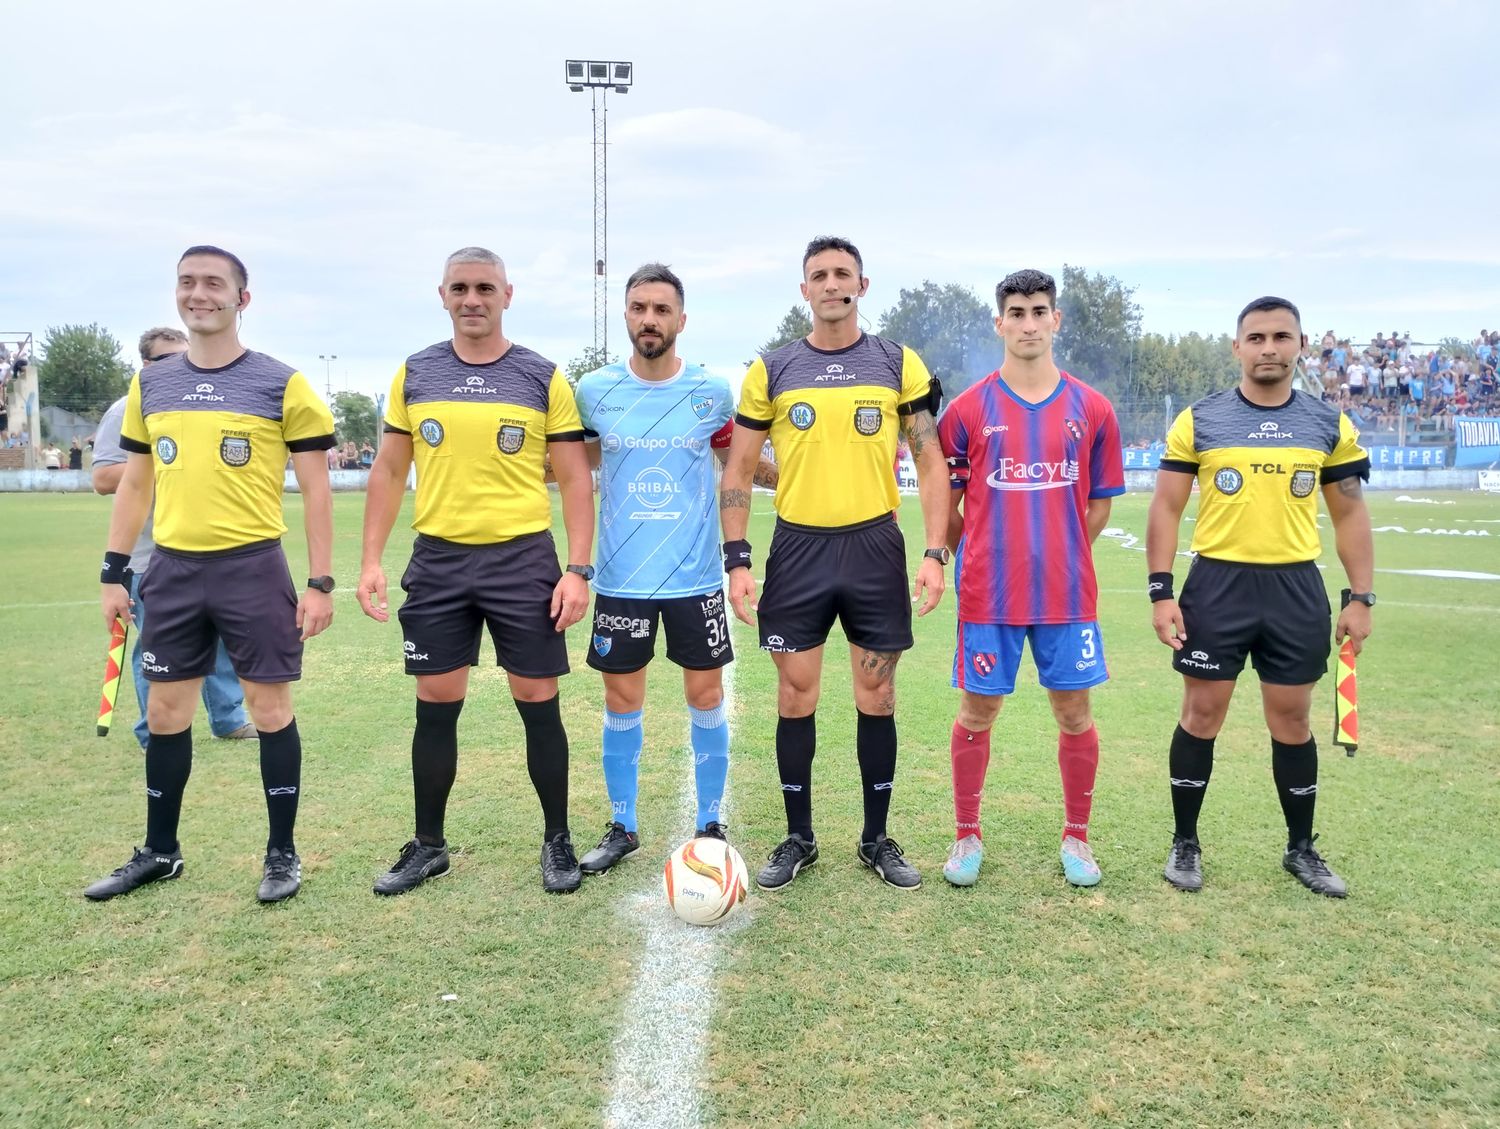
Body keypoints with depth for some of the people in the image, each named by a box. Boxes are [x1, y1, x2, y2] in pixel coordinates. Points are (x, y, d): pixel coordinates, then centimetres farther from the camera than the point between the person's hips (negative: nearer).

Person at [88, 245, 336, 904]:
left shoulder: (281, 384, -4)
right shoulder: (149, 385, 10)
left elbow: (315, 489, -4)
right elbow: (134, 484, 16)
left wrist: (321, 582, -9)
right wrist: (114, 572, 11)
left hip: (253, 567, -4)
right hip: (172, 570, 5)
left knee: (270, 708, 2)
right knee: (164, 712, 12)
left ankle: (282, 854, 16)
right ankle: (159, 852, 29)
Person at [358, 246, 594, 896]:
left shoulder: (544, 379, 0)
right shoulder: (414, 374, 7)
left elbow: (574, 480, -1)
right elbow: (389, 471, 11)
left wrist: (579, 569, -9)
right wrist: (371, 560, 3)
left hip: (523, 557, -2)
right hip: (437, 561, 2)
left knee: (538, 704, 3)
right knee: (435, 707, 8)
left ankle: (557, 841, 20)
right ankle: (428, 846, 24)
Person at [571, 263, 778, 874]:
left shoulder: (713, 392, -3)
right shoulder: (594, 391, -1)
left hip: (695, 576, 0)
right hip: (621, 577, 1)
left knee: (706, 696, 7)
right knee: (622, 700, 9)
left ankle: (710, 824, 24)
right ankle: (622, 828, 25)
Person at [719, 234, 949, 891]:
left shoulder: (899, 364, 3)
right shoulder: (770, 371, 3)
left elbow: (930, 463, 4)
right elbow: (738, 472, 5)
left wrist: (935, 552, -6)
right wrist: (737, 560, -4)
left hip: (875, 547, 0)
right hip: (798, 549, 0)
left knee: (876, 699, 7)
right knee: (795, 697, 5)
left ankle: (876, 839, 23)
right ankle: (798, 838, 22)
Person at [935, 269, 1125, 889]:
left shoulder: (1092, 409, 4)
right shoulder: (968, 409, 0)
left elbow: (1099, 504, 11)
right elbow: (947, 505, 7)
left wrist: (1059, 554, 9)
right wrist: (981, 560, 9)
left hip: (1068, 592, 1)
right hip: (987, 594, -1)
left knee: (1074, 714, 8)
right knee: (977, 713, 6)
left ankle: (1076, 838, 25)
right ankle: (967, 837, 23)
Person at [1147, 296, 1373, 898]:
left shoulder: (1330, 425, 5)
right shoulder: (1198, 421, -2)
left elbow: (1350, 515, 9)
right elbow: (1166, 509, -1)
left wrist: (1360, 597, 3)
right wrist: (1161, 591, -8)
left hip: (1296, 588, 2)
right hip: (1217, 584, -2)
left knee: (1292, 719, 10)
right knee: (1202, 715, 4)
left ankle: (1302, 848, 27)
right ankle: (1185, 842, 19)